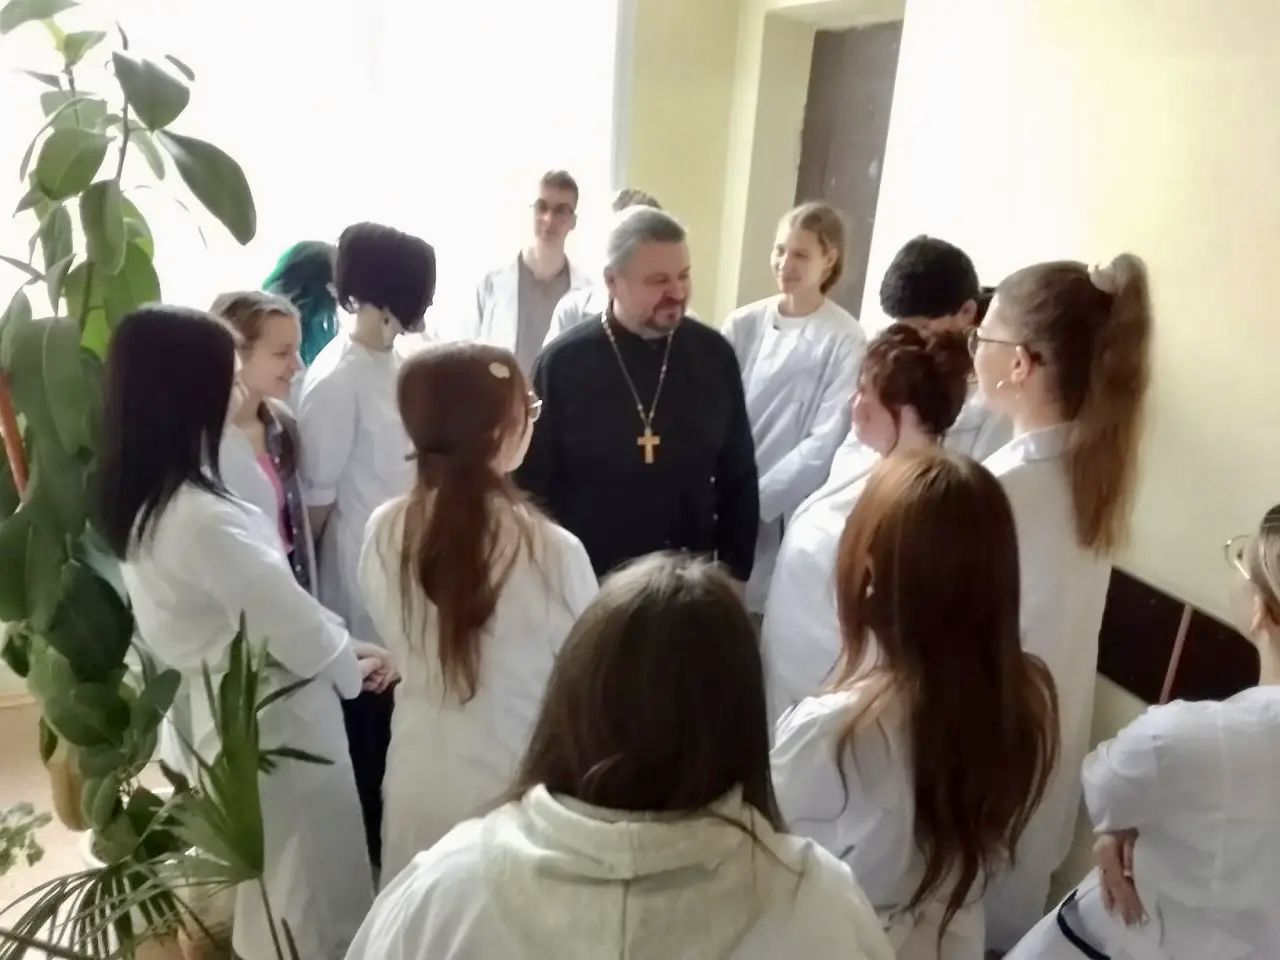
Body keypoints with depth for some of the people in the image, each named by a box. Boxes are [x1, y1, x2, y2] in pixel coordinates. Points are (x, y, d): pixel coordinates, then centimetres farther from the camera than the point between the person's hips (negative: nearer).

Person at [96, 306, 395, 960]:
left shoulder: (142, 501, 0)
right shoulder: (201, 520, -30)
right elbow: (290, 621, -22)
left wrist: (339, 644, 3)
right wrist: (351, 663, -2)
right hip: (271, 719, -9)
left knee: (270, 884, 29)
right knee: (309, 898, 14)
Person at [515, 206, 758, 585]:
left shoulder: (714, 355, -4)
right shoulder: (563, 363, -10)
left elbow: (738, 479, 4)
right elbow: (531, 485, -4)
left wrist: (734, 575, 3)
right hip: (587, 583, -2)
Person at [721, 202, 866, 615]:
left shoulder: (845, 340, -8)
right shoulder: (743, 324, 2)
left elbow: (825, 442, -10)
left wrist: (756, 499, -13)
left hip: (786, 515, -3)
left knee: (762, 608, 2)